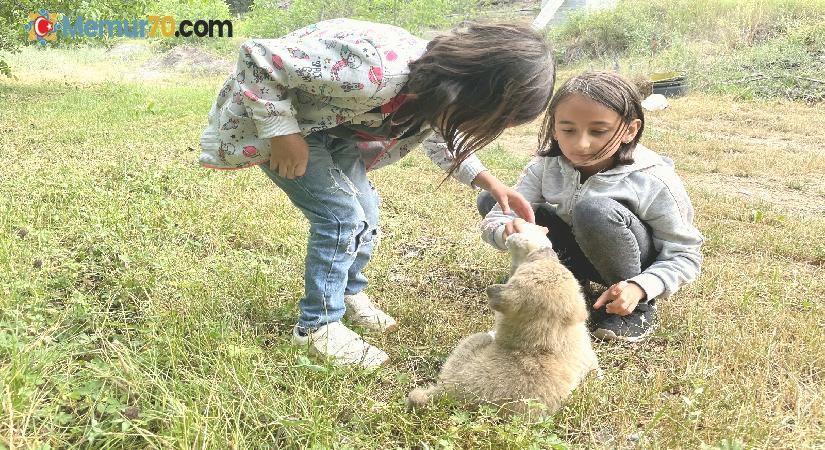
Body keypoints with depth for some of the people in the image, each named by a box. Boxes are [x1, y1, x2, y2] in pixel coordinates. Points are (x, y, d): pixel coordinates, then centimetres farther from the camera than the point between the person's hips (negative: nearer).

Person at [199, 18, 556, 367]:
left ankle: (349, 293, 32)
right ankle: (317, 326, 2)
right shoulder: (375, 71, -41)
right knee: (342, 216, -14)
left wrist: (489, 182, 1)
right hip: (270, 111, -7)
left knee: (365, 212, 8)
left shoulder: (441, 88, -14)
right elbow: (258, 57, -33)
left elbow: (438, 135, 11)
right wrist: (283, 132, -29)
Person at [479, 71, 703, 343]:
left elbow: (685, 255, -17)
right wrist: (509, 231, -45)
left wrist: (640, 288, -36)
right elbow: (492, 221, -19)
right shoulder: (546, 168, -16)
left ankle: (639, 306, -16)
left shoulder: (654, 181, -26)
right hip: (580, 255, 5)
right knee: (490, 199, -7)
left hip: (640, 266, -4)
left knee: (594, 210, -39)